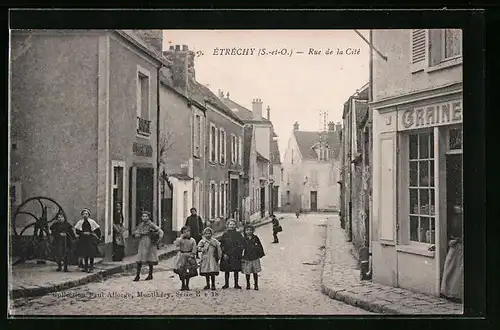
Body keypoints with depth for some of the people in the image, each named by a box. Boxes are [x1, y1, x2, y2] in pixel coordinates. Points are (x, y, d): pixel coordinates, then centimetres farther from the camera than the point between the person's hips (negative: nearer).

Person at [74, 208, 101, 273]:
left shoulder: (92, 222, -1)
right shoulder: (80, 222, 3)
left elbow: (98, 230, 5)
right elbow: (77, 231, 4)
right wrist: (83, 233, -10)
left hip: (91, 240, -2)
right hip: (83, 240, 2)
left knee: (92, 254, -6)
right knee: (85, 254, 4)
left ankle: (91, 267, 1)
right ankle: (86, 267, 16)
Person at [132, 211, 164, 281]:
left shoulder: (151, 224, -8)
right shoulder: (141, 225, 6)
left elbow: (161, 232, -10)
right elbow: (136, 234, 5)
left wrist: (157, 241, -8)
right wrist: (143, 233, -11)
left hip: (150, 244, -4)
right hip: (142, 244, 4)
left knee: (150, 260, 5)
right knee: (139, 260, -2)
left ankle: (150, 275, 17)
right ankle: (137, 275, 5)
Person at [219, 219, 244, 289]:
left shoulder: (238, 234, 5)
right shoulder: (225, 234, 2)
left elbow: (241, 244, 5)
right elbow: (222, 245, 1)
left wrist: (240, 253, -7)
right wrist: (224, 253, -8)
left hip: (236, 255, 1)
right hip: (227, 255, 0)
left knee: (236, 270, 5)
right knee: (227, 270, 6)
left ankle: (236, 284, 13)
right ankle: (226, 284, 16)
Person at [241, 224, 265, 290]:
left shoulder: (255, 238, 2)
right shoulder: (244, 239, 0)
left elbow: (260, 246, 7)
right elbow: (242, 248, 2)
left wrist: (261, 254, 4)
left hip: (255, 258, 0)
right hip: (247, 259, 0)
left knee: (255, 272, 5)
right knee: (247, 272, 5)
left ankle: (256, 285, 15)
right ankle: (248, 284, 21)